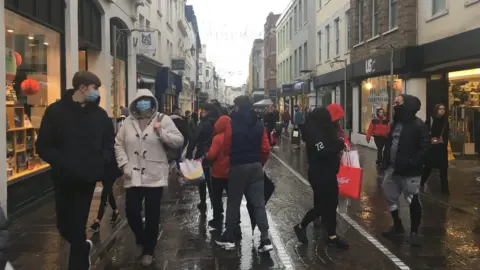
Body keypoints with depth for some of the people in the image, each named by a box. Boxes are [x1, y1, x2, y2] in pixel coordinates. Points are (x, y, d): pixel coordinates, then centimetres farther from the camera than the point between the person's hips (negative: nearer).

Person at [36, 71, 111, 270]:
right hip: (63, 178, 0)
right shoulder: (56, 111, -3)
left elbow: (108, 144, 13)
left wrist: (101, 163, -5)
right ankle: (83, 248, 41)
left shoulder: (100, 114, 4)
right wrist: (63, 163, -18)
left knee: (77, 226, 1)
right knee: (64, 224, 11)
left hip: (87, 178, 0)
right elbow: (43, 146, -5)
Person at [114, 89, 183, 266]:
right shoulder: (128, 122, 7)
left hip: (155, 176, -2)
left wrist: (162, 132, -21)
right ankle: (141, 238, 35)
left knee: (152, 215, 4)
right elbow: (118, 144, 9)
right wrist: (124, 164, -2)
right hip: (133, 176, 3)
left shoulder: (163, 120, -2)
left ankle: (148, 250, 22)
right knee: (131, 212, 4)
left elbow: (179, 141, -7)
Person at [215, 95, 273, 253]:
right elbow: (266, 149, 3)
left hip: (238, 167, -3)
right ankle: (265, 239, 0)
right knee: (259, 202, 5)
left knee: (233, 202, 9)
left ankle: (229, 237, 17)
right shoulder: (259, 125, 3)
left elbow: (226, 148, -4)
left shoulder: (232, 125, -10)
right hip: (256, 167, 4)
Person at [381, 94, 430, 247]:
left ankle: (414, 232, 19)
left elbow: (425, 148, -18)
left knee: (413, 201, 5)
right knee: (390, 197, 16)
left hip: (409, 172, -8)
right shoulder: (396, 123, 9)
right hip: (392, 169, 8)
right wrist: (385, 161, 10)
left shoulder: (418, 125, -14)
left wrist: (412, 163, -23)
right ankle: (397, 226, 34)